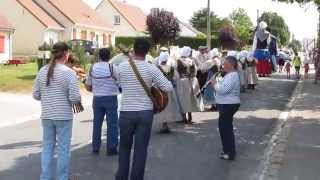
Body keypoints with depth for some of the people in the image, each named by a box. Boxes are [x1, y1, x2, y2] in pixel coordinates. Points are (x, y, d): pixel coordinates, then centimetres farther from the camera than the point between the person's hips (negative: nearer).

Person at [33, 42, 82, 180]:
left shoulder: (42, 71, 2)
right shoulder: (69, 72, -13)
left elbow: (36, 95, 5)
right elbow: (75, 97, -18)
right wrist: (78, 104, 3)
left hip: (46, 116, 5)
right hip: (64, 116, -4)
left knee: (47, 148, 14)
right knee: (63, 149, 7)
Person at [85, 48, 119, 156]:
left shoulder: (92, 68, 3)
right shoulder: (112, 68, -9)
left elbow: (88, 87, 9)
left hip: (97, 99, 4)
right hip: (111, 98, -4)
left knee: (97, 123, 12)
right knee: (112, 124, 3)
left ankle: (95, 148, 17)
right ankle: (111, 149, 4)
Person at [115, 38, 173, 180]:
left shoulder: (122, 66, -4)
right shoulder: (151, 69, -9)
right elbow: (169, 88, -10)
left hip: (126, 112, 1)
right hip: (145, 113, -1)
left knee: (125, 147, 18)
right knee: (141, 149, 7)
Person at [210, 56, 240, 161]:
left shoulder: (232, 76, -20)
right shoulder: (231, 75, 14)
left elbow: (223, 90, -29)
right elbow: (224, 88, 20)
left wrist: (215, 84, -13)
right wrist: (217, 84, 4)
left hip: (228, 105, -11)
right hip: (227, 104, 11)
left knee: (225, 128, -5)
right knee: (225, 127, 19)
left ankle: (230, 153, 1)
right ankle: (228, 150, 31)